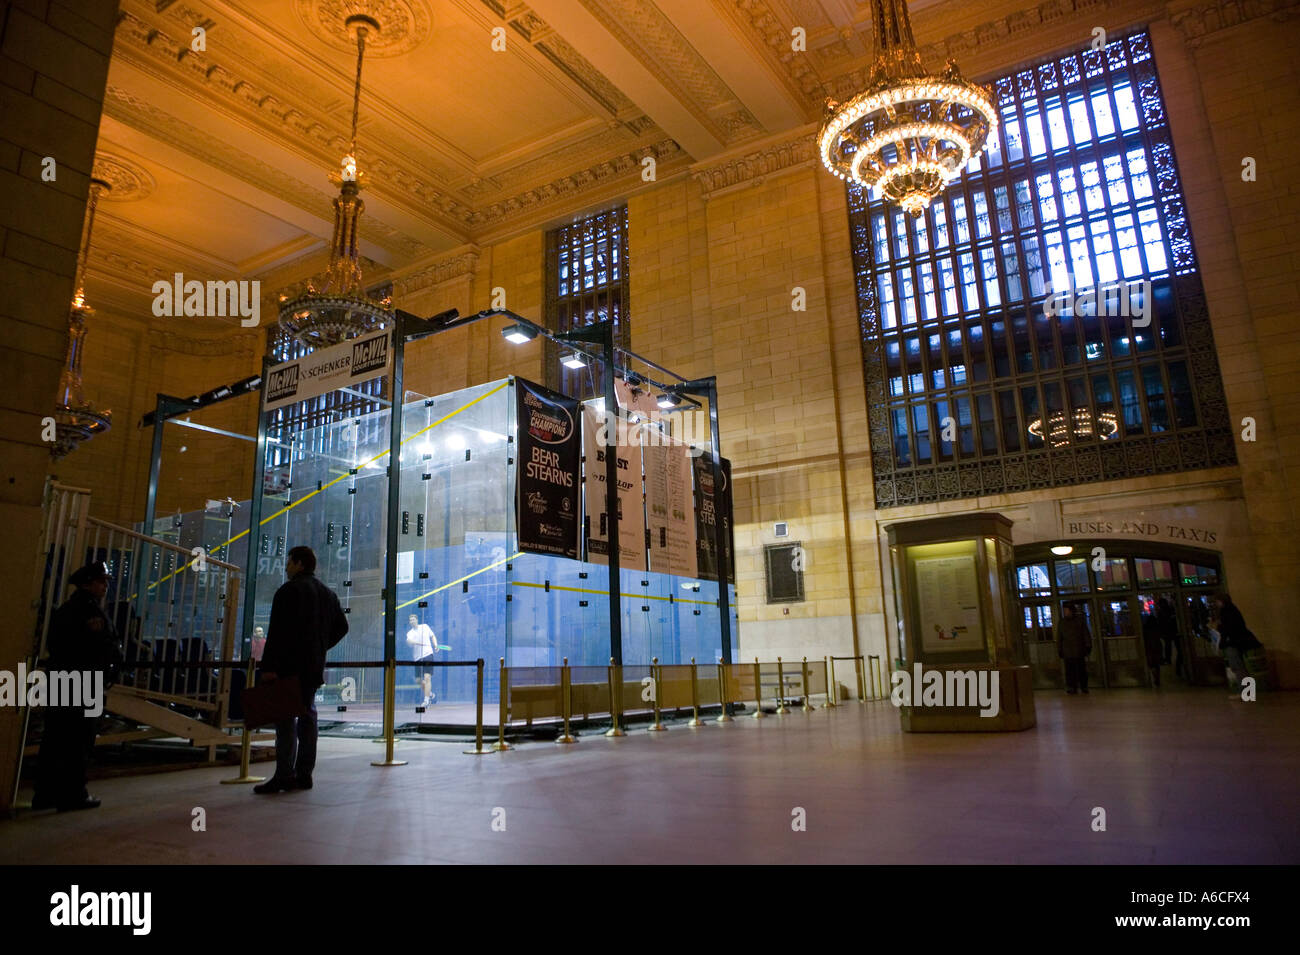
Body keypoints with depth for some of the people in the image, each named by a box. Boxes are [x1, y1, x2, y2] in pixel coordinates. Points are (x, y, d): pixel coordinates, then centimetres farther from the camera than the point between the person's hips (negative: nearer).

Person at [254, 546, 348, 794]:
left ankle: (284, 776, -8)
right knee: (307, 716, 10)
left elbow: (278, 632, -16)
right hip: (314, 667, 8)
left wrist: (269, 666, -17)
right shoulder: (328, 593, 16)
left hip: (290, 666, -8)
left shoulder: (289, 591, -8)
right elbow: (341, 627, 21)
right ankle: (304, 774, 13)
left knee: (286, 719, -6)